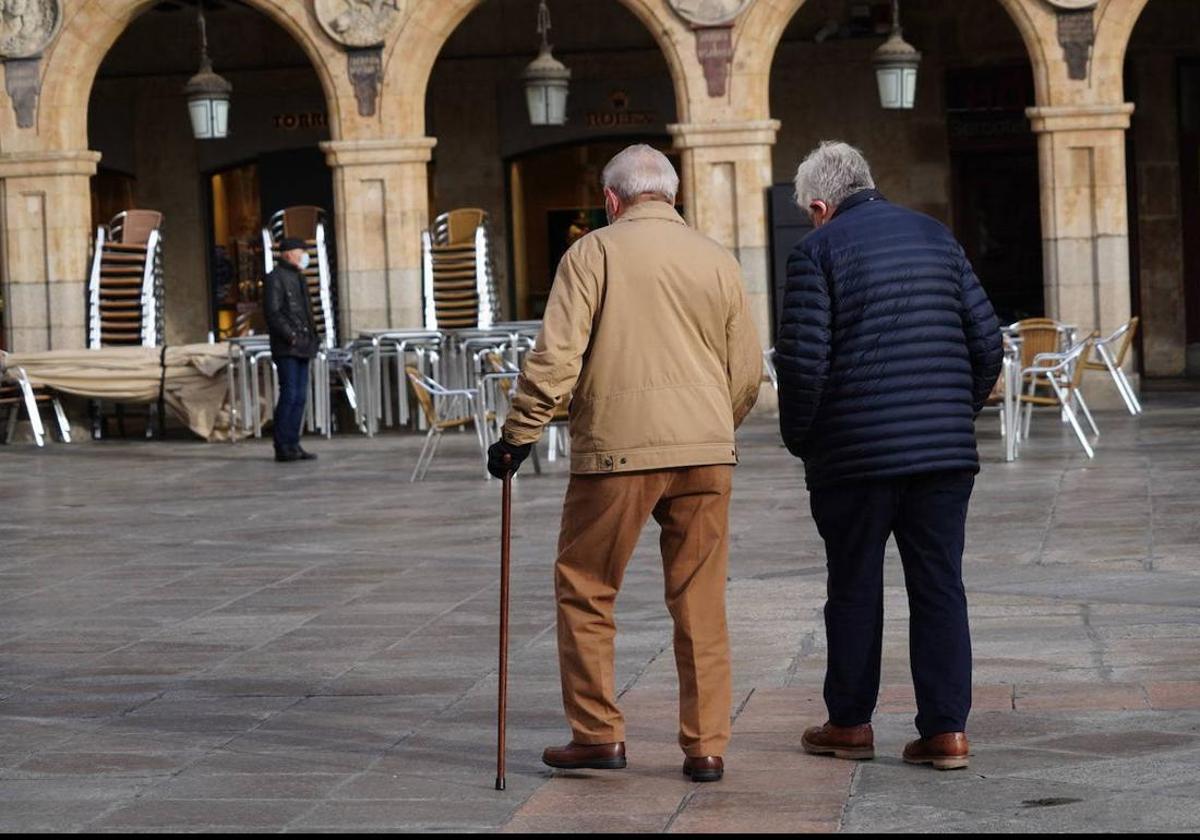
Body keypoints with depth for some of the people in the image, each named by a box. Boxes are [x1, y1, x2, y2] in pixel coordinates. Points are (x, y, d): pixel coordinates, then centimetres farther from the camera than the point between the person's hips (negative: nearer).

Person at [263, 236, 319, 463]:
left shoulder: (298, 278, 22)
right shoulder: (275, 278, -7)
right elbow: (272, 312, -15)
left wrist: (312, 338, 16)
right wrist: (290, 335, -19)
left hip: (301, 348, 9)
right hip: (286, 350, -9)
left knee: (300, 397, 7)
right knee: (289, 395, -11)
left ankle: (293, 445, 11)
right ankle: (283, 448, -9)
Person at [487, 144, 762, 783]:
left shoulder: (593, 253, -1)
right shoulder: (717, 261, 11)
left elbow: (555, 357, -9)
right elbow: (747, 372, 14)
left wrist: (518, 436, -2)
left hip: (617, 449, -4)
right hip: (706, 453, 4)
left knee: (585, 589, 10)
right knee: (700, 604, 9)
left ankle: (597, 735, 10)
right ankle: (706, 748, 10)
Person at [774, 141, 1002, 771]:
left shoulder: (818, 251, -5)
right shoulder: (935, 237, 10)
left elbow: (802, 360, -11)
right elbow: (987, 341, 9)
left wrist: (799, 438, 3)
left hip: (856, 453, -4)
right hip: (945, 451, 4)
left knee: (855, 589, 9)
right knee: (939, 587, 6)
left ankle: (850, 723, 18)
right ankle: (947, 730, 3)